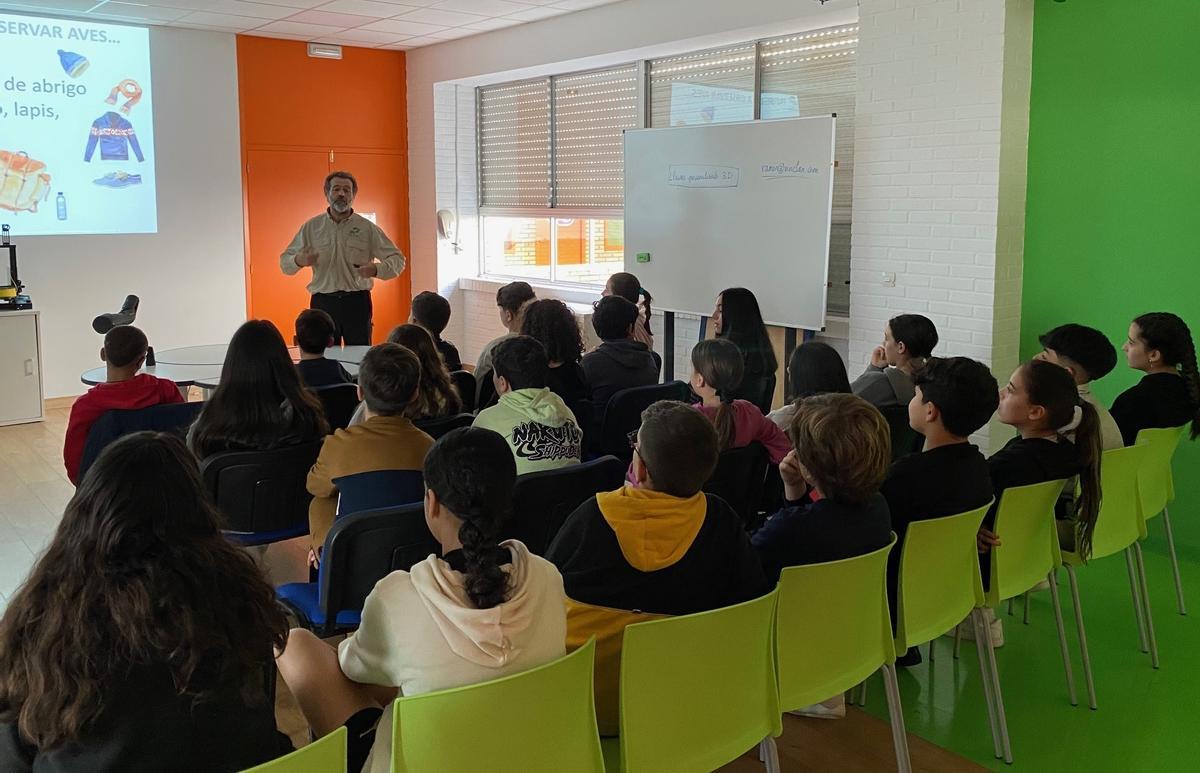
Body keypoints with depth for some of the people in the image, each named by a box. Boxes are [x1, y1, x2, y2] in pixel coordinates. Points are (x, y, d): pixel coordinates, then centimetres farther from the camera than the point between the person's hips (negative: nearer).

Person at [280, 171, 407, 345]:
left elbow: (397, 260, 5)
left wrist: (375, 269, -16)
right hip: (323, 303, 1)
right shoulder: (311, 227, 9)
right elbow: (284, 261, 12)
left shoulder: (368, 228, 5)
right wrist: (299, 261, -12)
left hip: (357, 302, -1)